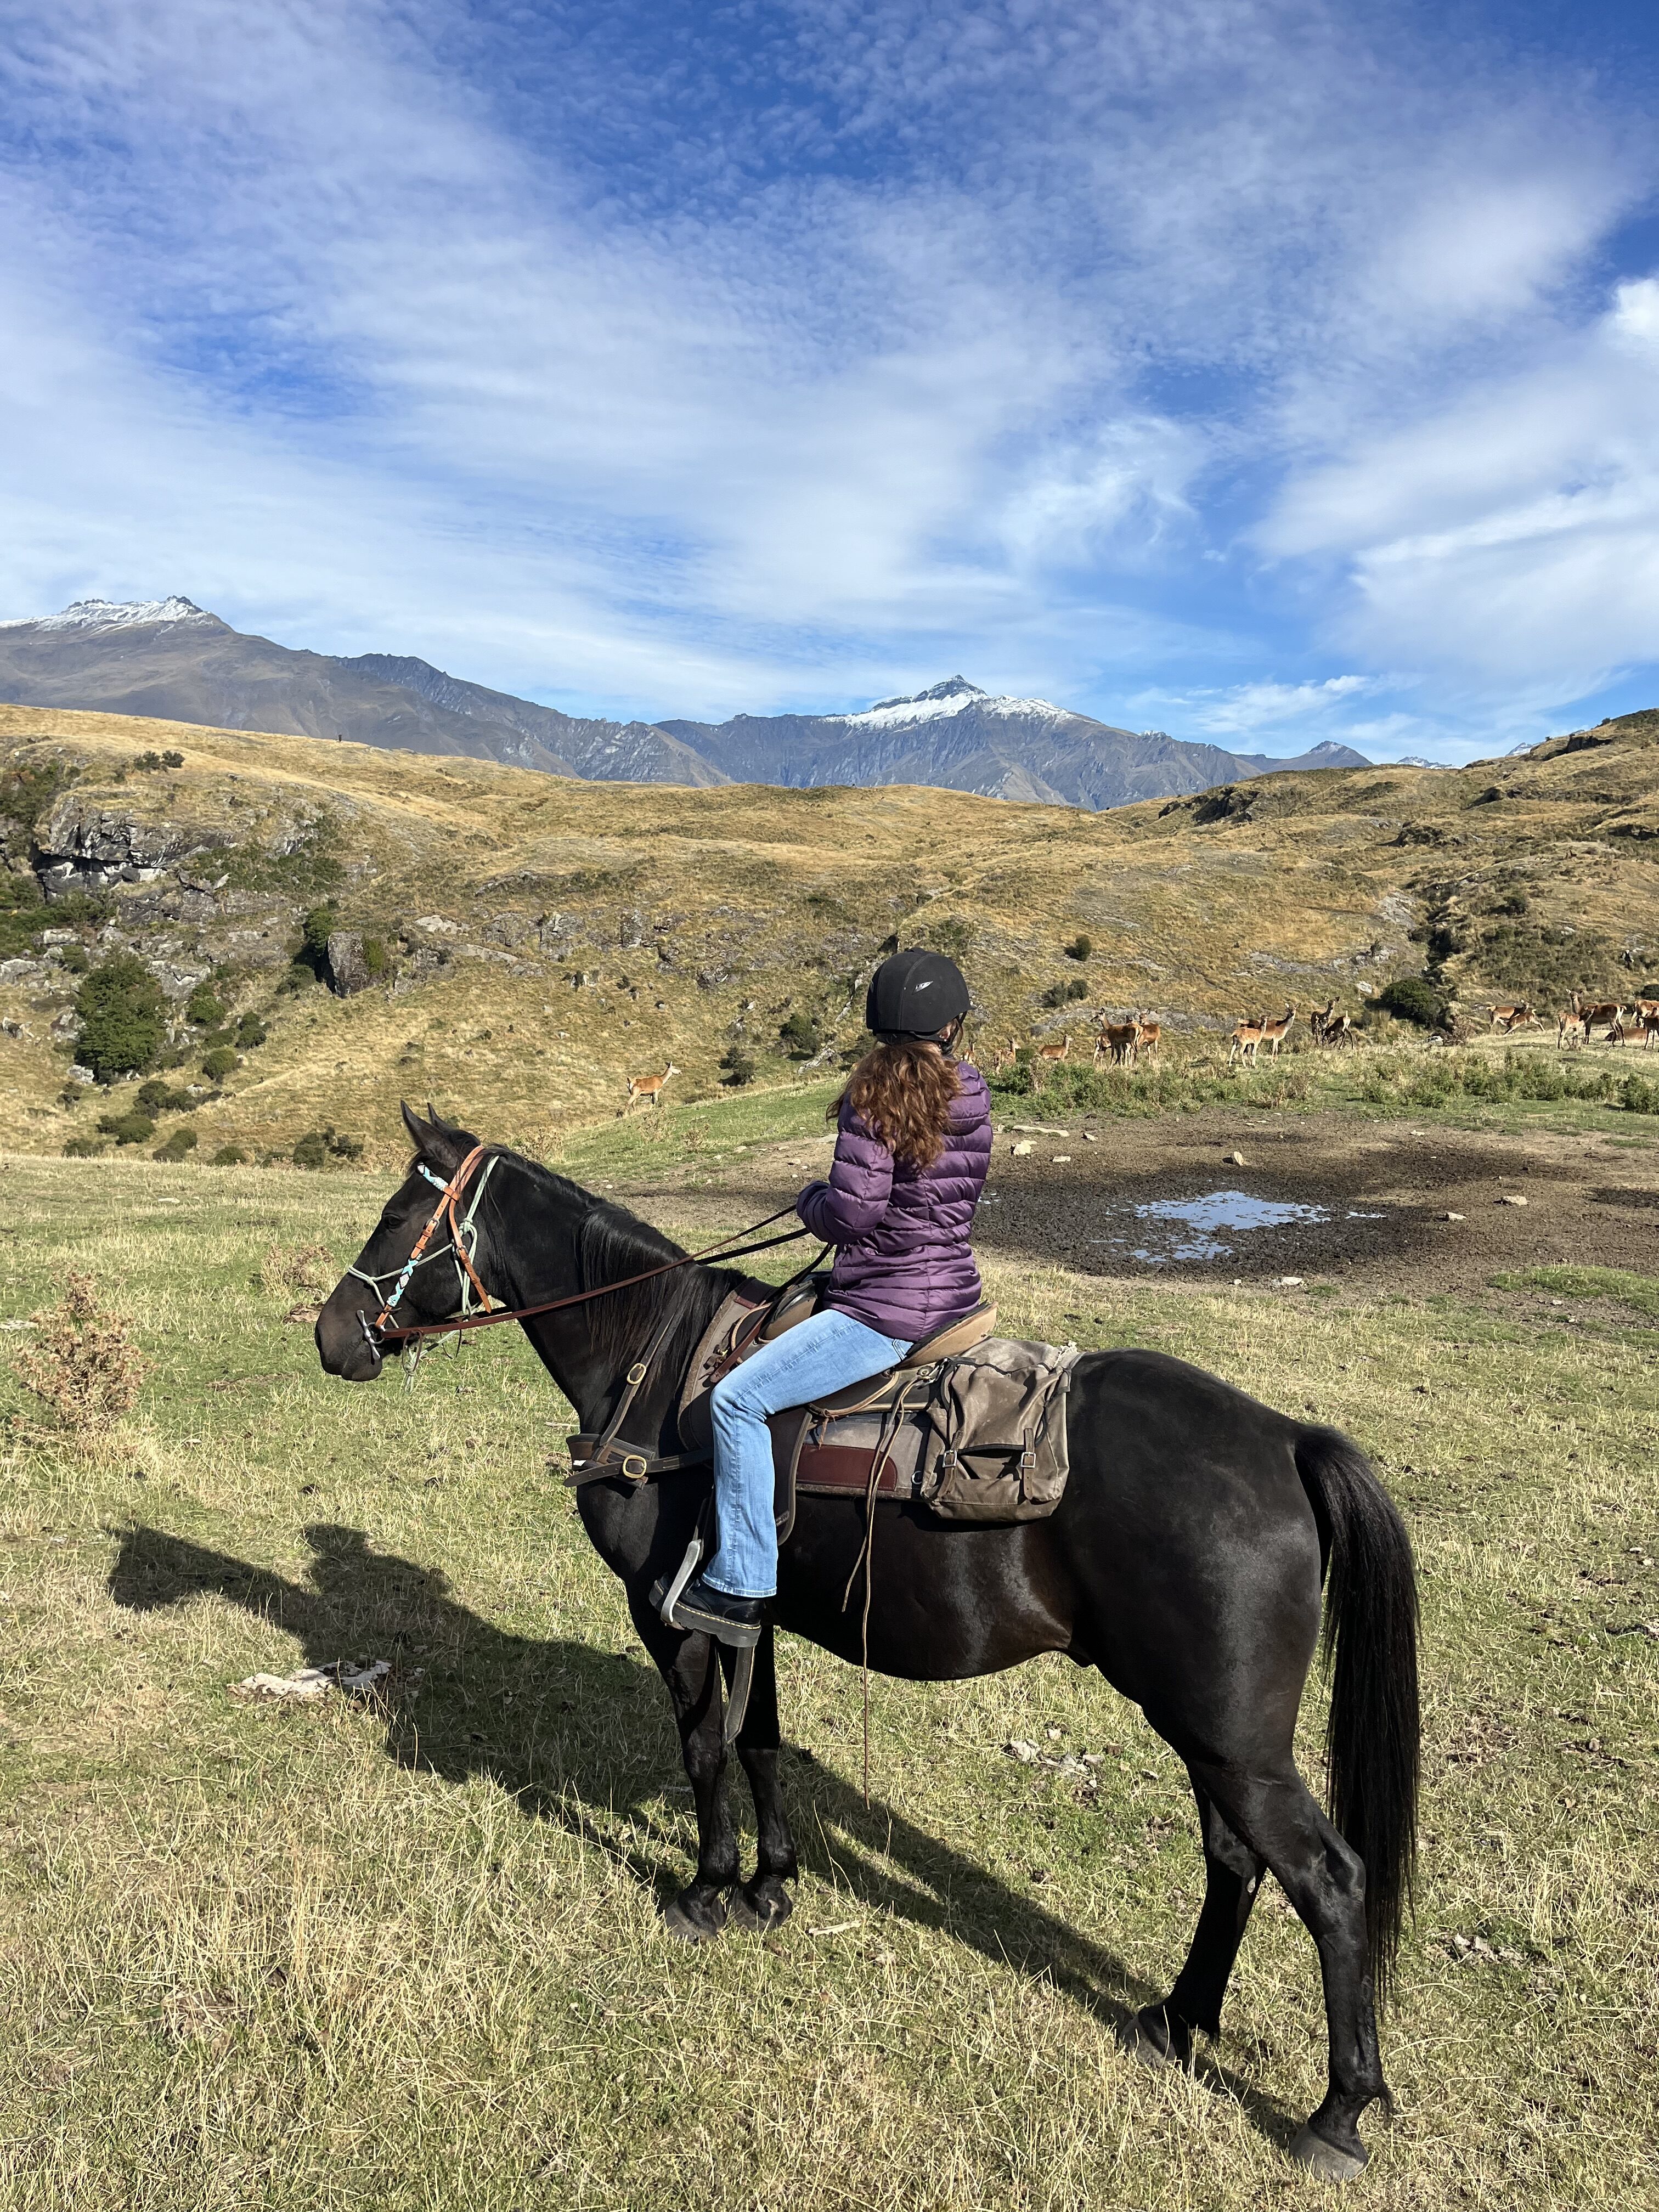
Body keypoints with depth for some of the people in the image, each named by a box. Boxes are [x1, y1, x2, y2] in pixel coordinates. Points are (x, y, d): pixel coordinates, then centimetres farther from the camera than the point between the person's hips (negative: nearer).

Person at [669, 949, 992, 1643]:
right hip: (954, 1294, 9)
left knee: (738, 1398, -9)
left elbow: (853, 1209, -20)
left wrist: (811, 1200, 3)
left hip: (886, 1310, -9)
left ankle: (738, 1589, -9)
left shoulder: (872, 1099, -16)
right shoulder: (972, 1099, 6)